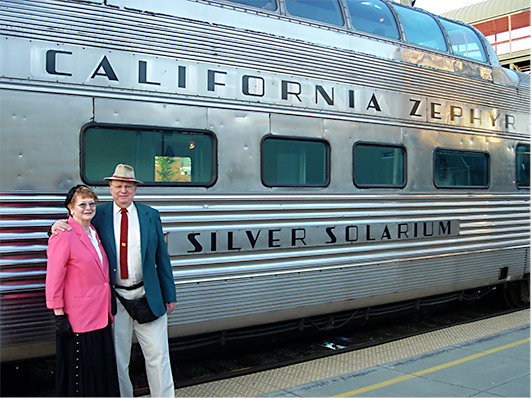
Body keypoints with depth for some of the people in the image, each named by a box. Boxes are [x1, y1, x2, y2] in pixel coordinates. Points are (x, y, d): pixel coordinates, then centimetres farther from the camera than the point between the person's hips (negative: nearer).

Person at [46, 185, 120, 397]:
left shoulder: (94, 233, 12)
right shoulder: (63, 235, -12)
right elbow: (54, 278, -14)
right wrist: (59, 315, -16)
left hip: (100, 315, 8)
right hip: (78, 319, -8)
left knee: (103, 369, 14)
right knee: (80, 371, 2)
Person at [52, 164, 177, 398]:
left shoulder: (151, 216, 5)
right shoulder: (99, 215, 2)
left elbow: (162, 258, 6)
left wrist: (169, 295, 6)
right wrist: (58, 225, -16)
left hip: (148, 297, 0)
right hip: (114, 298, 0)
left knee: (157, 356, 4)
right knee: (117, 359, 10)